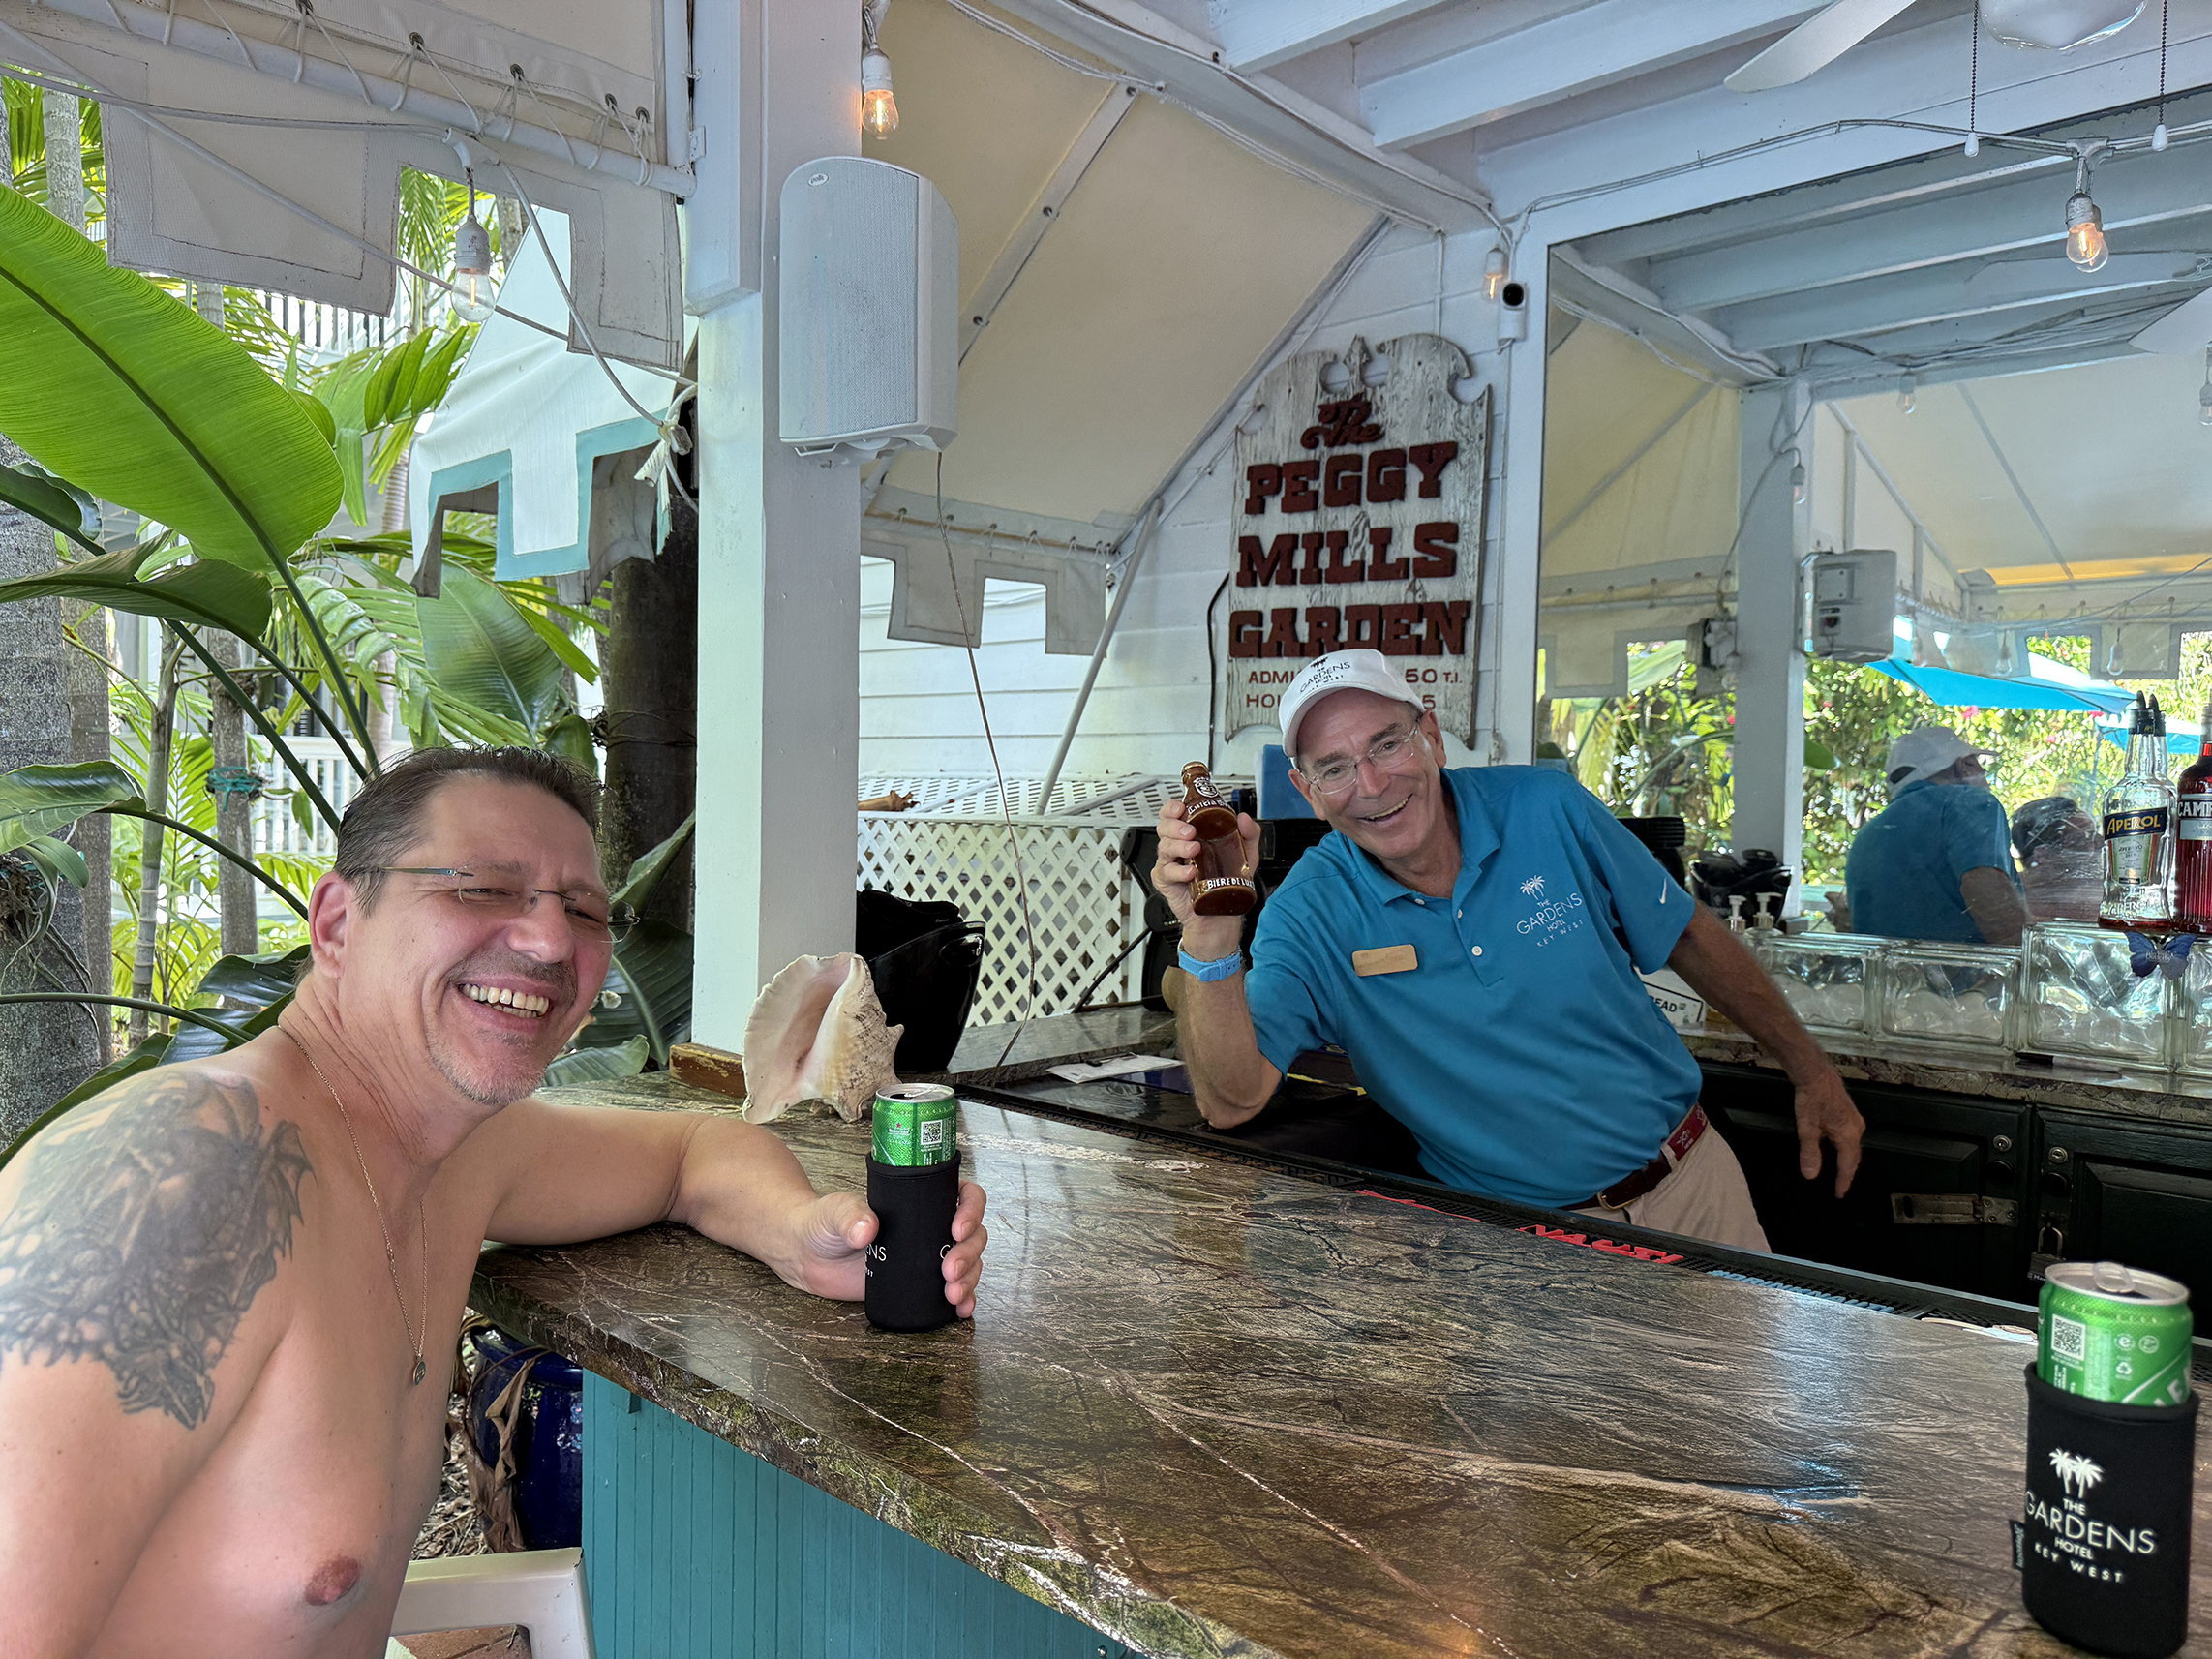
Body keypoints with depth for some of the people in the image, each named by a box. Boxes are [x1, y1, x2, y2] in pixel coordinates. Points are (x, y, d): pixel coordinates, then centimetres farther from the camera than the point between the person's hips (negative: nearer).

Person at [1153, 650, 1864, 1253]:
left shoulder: (1548, 809, -8)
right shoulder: (1311, 914, -13)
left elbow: (1690, 938, 6)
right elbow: (1232, 1100, -24)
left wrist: (1811, 1071, 12)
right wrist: (1209, 940, -39)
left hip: (1691, 1178, 2)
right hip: (1520, 1237, -1)